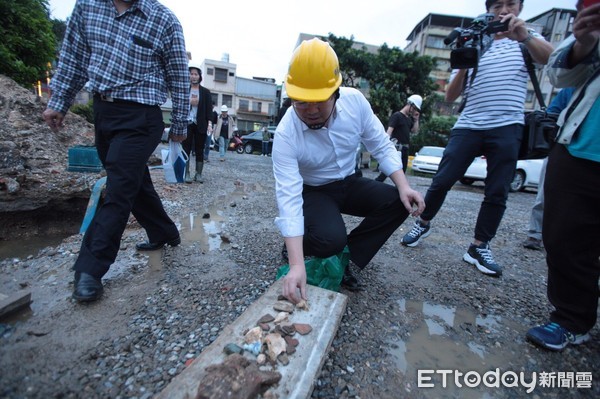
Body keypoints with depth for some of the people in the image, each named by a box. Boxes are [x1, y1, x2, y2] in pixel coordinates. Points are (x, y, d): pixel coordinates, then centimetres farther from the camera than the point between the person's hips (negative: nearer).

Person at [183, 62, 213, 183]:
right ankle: (187, 174, 3)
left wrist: (208, 123, -9)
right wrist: (188, 102, -9)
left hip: (200, 125, 0)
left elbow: (209, 109, 3)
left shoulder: (206, 92, 9)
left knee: (200, 150, 3)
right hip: (186, 123, 1)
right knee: (186, 149, -2)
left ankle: (198, 174, 9)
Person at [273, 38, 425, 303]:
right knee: (331, 239, -31)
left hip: (348, 183, 5)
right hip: (312, 191, -4)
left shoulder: (355, 101, -16)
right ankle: (294, 246, 5)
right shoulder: (286, 134, -27)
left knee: (398, 203, -16)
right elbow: (289, 198, -34)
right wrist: (297, 265, -40)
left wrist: (403, 186, -18)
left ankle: (345, 259, -5)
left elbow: (382, 146, -4)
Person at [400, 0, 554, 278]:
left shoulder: (527, 40, 13)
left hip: (507, 128, 1)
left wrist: (525, 36, -28)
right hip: (467, 126, 0)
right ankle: (423, 224, 15)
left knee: (497, 192, 0)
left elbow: (550, 58, -11)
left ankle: (479, 248, 10)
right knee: (442, 181, -6)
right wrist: (464, 65, -10)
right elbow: (450, 96, 5)